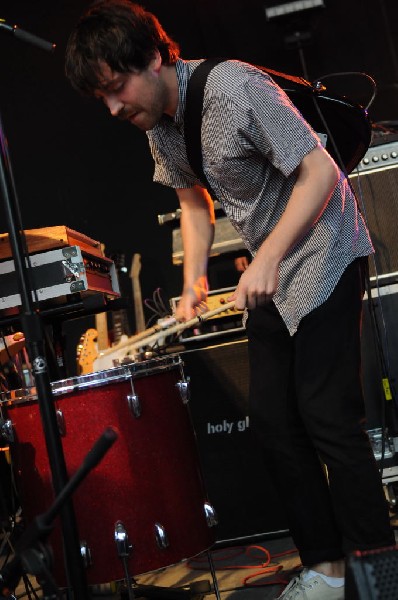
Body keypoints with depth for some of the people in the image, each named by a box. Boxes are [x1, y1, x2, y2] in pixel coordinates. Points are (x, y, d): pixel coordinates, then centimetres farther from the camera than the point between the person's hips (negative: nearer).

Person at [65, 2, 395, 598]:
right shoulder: (158, 126, 3)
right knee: (271, 419, 4)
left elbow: (320, 173, -20)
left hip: (322, 252, -8)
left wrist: (268, 258, -26)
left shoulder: (235, 88, -22)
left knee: (325, 411, -13)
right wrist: (194, 280, 1)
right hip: (269, 271, 8)